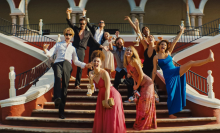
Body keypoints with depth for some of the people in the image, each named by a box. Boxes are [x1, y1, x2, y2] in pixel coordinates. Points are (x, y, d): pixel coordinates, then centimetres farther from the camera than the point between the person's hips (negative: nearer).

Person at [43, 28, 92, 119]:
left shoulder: (72, 48, 34)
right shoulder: (58, 45, 27)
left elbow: (76, 61, 33)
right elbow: (50, 54, 14)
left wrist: (85, 65, 19)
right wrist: (45, 50, -8)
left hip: (67, 65, 2)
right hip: (58, 63, -2)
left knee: (65, 87, -8)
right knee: (58, 77, -35)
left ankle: (61, 111, -5)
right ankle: (57, 98, -56)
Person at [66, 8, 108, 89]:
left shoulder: (88, 33, 16)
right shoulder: (76, 29, 15)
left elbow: (94, 42, 18)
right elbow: (70, 23, 1)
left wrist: (102, 47, 12)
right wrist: (68, 14, -12)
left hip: (81, 50, 0)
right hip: (74, 48, 0)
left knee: (80, 67, -4)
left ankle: (77, 84, 2)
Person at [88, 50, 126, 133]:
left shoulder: (104, 73, -22)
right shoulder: (91, 73, -3)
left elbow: (107, 88, -20)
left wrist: (106, 100, -16)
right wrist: (91, 79, -19)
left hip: (111, 95, -7)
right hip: (101, 95, 7)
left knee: (111, 119, -4)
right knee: (100, 119, 12)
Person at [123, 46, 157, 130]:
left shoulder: (134, 61, -19)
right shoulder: (126, 63, 7)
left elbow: (141, 74, -20)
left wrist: (137, 86, -10)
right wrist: (135, 84, 7)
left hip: (146, 83, -9)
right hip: (141, 85, 9)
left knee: (144, 103, -4)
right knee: (140, 103, 10)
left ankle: (142, 125, 3)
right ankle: (139, 124, 18)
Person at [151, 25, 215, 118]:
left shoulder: (168, 53, 6)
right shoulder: (156, 57, -3)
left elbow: (174, 42, 1)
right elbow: (154, 71, -2)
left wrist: (181, 32, -6)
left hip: (176, 71, 4)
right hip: (169, 76, -4)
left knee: (191, 63, -11)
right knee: (171, 94, -5)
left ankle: (209, 59, -12)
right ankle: (171, 114, 8)